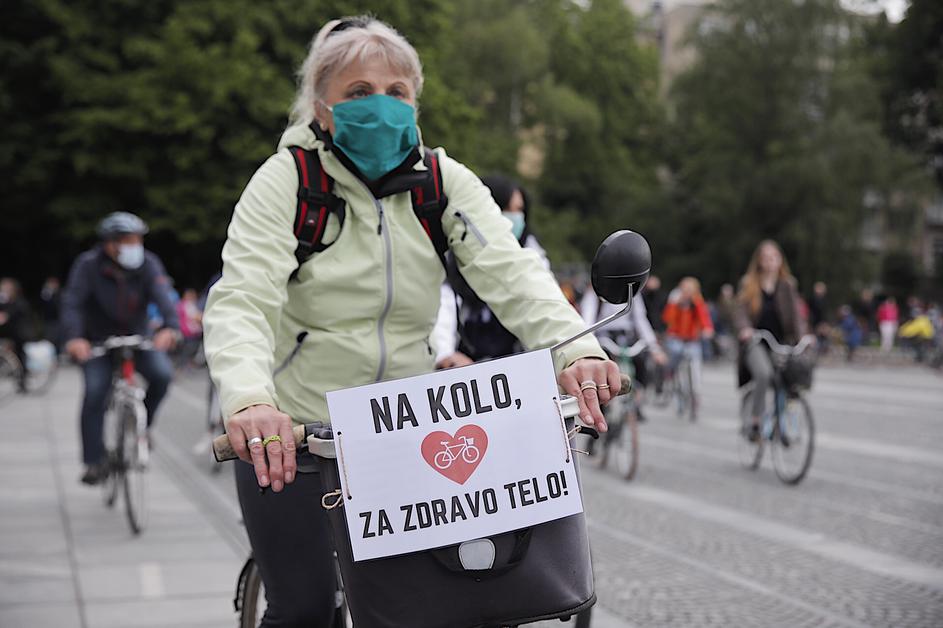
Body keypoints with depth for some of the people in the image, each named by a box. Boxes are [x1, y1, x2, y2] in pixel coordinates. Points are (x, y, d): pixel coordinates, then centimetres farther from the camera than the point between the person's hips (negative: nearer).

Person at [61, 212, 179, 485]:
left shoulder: (148, 264, -14)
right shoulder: (89, 264, -18)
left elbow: (162, 297, -29)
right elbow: (72, 302, -28)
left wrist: (170, 328, -50)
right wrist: (74, 337, -47)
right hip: (97, 341, -1)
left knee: (162, 373, -23)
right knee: (95, 392, -19)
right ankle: (94, 462, -8)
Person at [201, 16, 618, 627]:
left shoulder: (445, 182, -2)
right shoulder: (287, 181, -11)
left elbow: (509, 270, -18)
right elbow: (241, 300, -24)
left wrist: (575, 346, -38)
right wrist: (249, 399, -45)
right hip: (291, 436, -3)